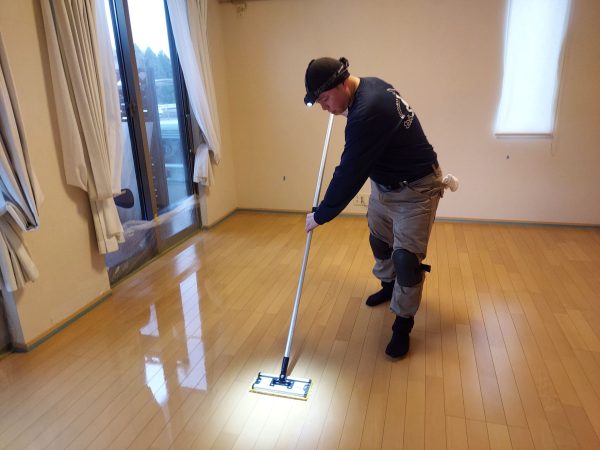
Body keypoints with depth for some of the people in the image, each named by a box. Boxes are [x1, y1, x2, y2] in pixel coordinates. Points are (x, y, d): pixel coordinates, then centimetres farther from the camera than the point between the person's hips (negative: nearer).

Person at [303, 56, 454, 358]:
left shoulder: (368, 113, -35)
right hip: (383, 183, 10)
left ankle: (402, 323, 10)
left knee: (406, 258, -10)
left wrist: (320, 216, -19)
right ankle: (389, 285, 48)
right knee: (379, 240, 22)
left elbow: (349, 174, -30)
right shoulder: (369, 85, -4)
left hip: (415, 190, -10)